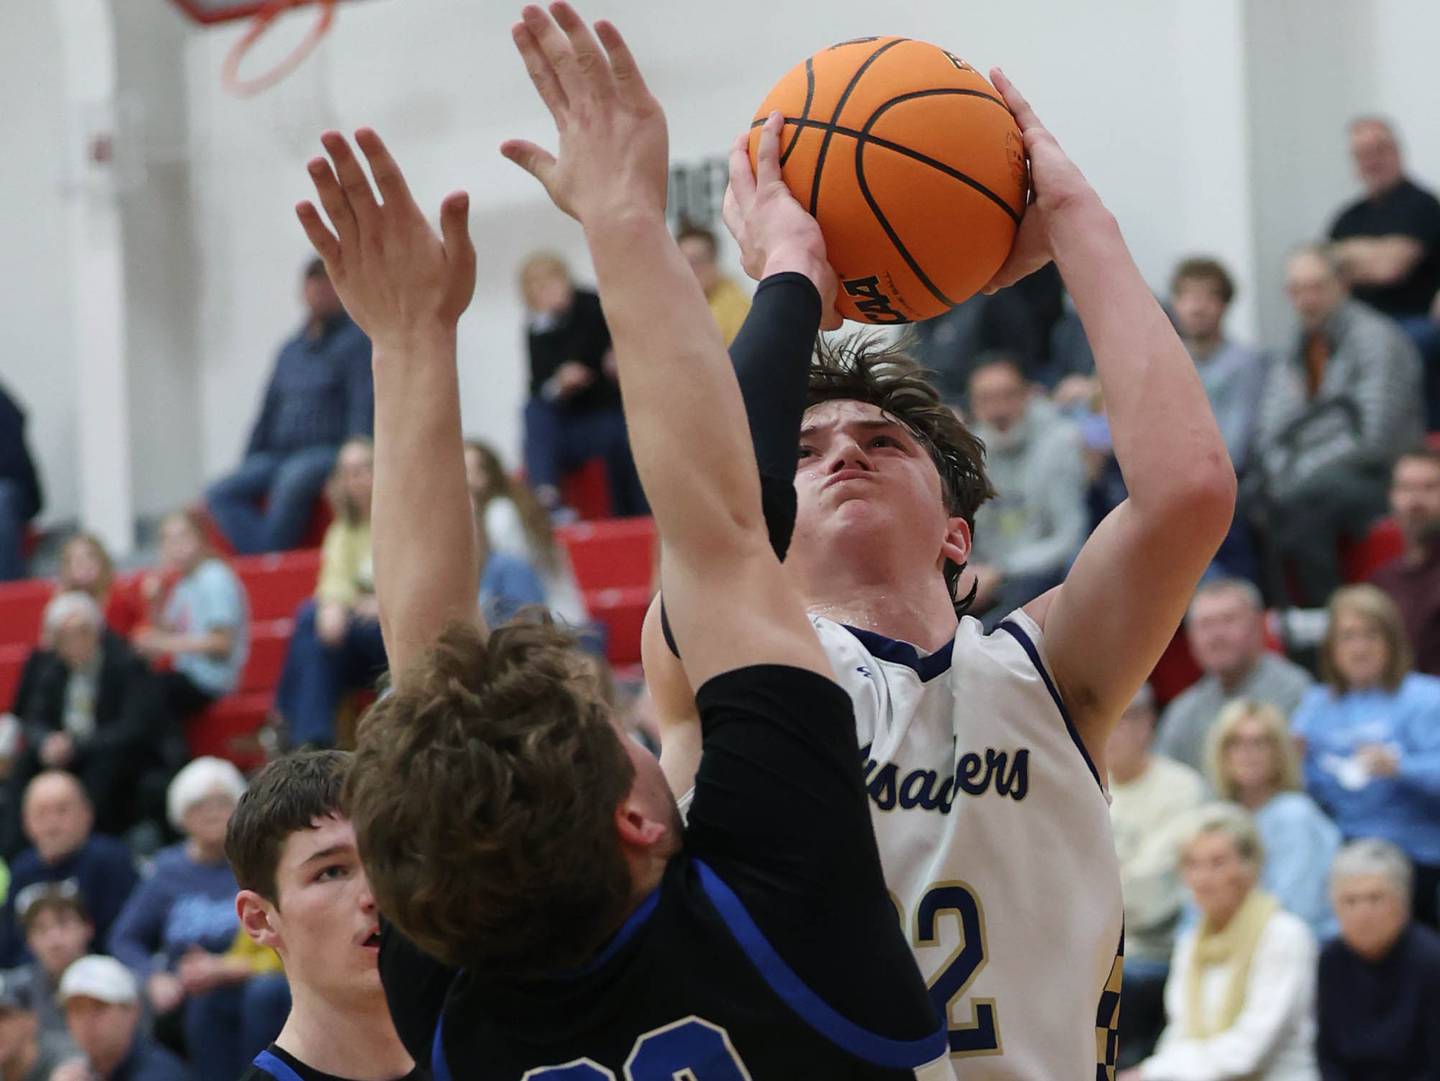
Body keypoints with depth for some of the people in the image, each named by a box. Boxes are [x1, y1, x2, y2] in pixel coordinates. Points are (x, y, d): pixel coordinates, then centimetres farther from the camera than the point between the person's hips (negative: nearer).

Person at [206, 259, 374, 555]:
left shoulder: (356, 341, 1)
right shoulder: (291, 350, 22)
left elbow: (363, 410, -8)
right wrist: (248, 464, 16)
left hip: (328, 452, -7)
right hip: (280, 453, 7)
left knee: (293, 478, -39)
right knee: (221, 494, -18)